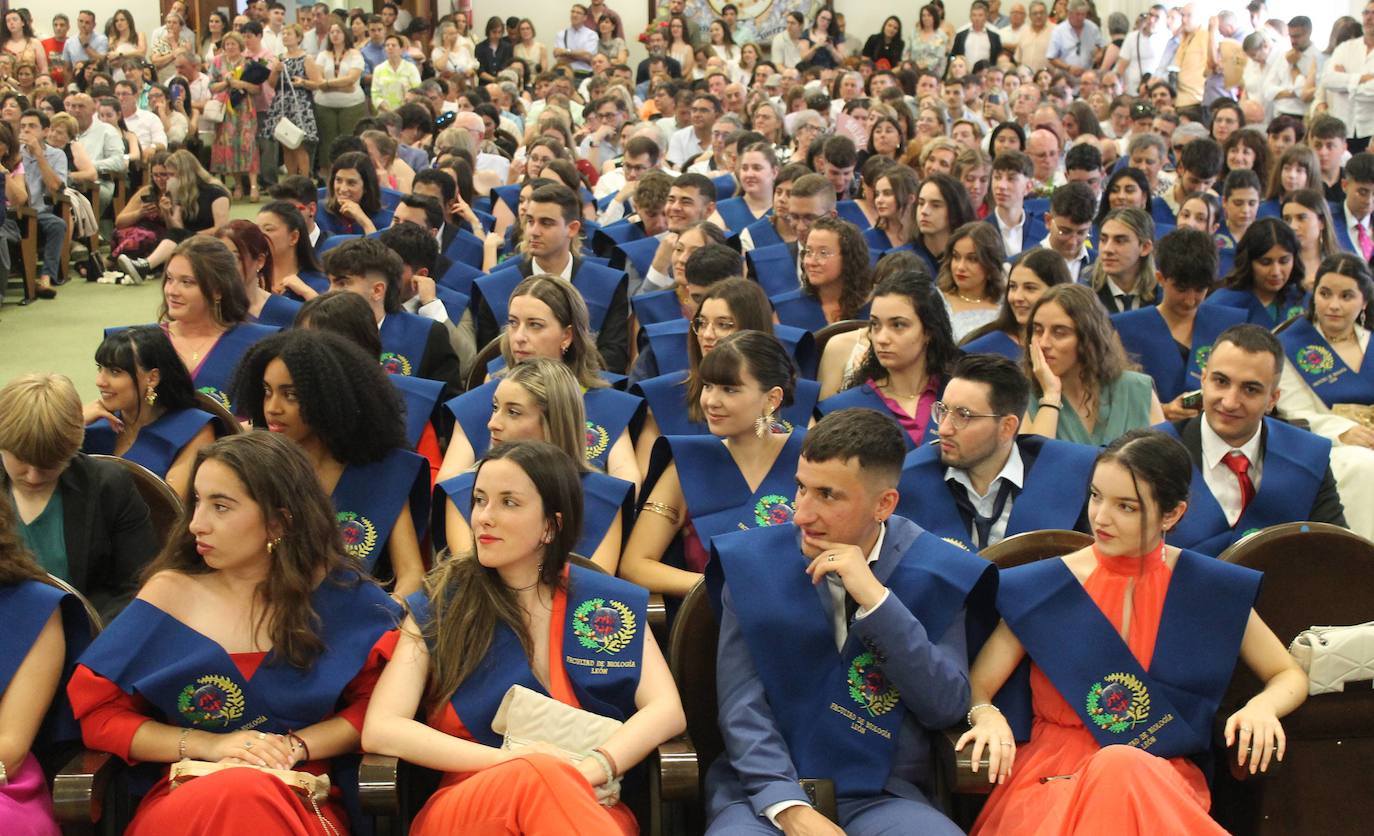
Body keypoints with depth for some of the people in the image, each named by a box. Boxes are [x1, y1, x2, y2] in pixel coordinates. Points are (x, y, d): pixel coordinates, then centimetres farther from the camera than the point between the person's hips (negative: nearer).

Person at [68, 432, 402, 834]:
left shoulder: (339, 594, 3)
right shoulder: (170, 593, 4)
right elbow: (97, 713, 5)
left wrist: (294, 746, -10)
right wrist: (207, 745, -7)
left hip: (303, 800, -1)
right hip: (184, 797, 1)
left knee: (253, 800, -38)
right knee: (236, 797, -36)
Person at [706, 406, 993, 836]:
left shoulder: (935, 572, 0)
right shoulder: (752, 563, -1)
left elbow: (947, 707, -8)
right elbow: (742, 706, -6)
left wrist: (876, 598, -16)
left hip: (881, 795, 1)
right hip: (768, 788, 0)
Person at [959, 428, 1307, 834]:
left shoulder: (1209, 590, 5)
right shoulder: (1043, 588, 2)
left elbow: (1290, 676, 15)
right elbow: (974, 688, 3)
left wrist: (1262, 707, -8)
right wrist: (987, 716, -20)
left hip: (1162, 774, 1)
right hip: (1052, 773, 0)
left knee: (1124, 769, -36)